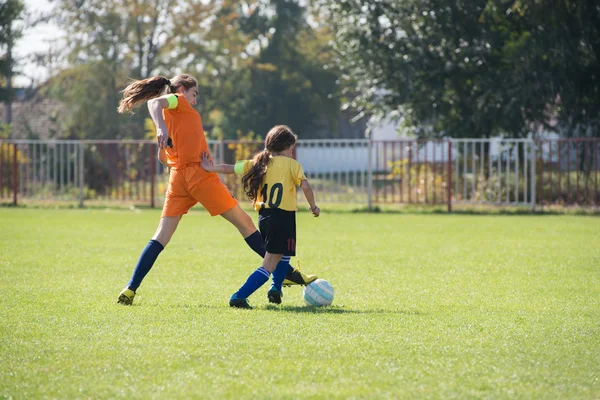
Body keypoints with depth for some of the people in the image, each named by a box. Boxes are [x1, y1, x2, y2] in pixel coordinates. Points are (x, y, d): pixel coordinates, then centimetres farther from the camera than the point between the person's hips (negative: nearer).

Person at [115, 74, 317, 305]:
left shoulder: (167, 114, 23)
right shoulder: (178, 101, 2)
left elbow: (162, 157, 23)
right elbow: (154, 102, -20)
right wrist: (161, 127, -36)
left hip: (178, 178, 8)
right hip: (199, 172, -8)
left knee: (162, 236, 6)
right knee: (243, 222, -2)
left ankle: (130, 289, -5)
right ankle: (286, 271, -1)